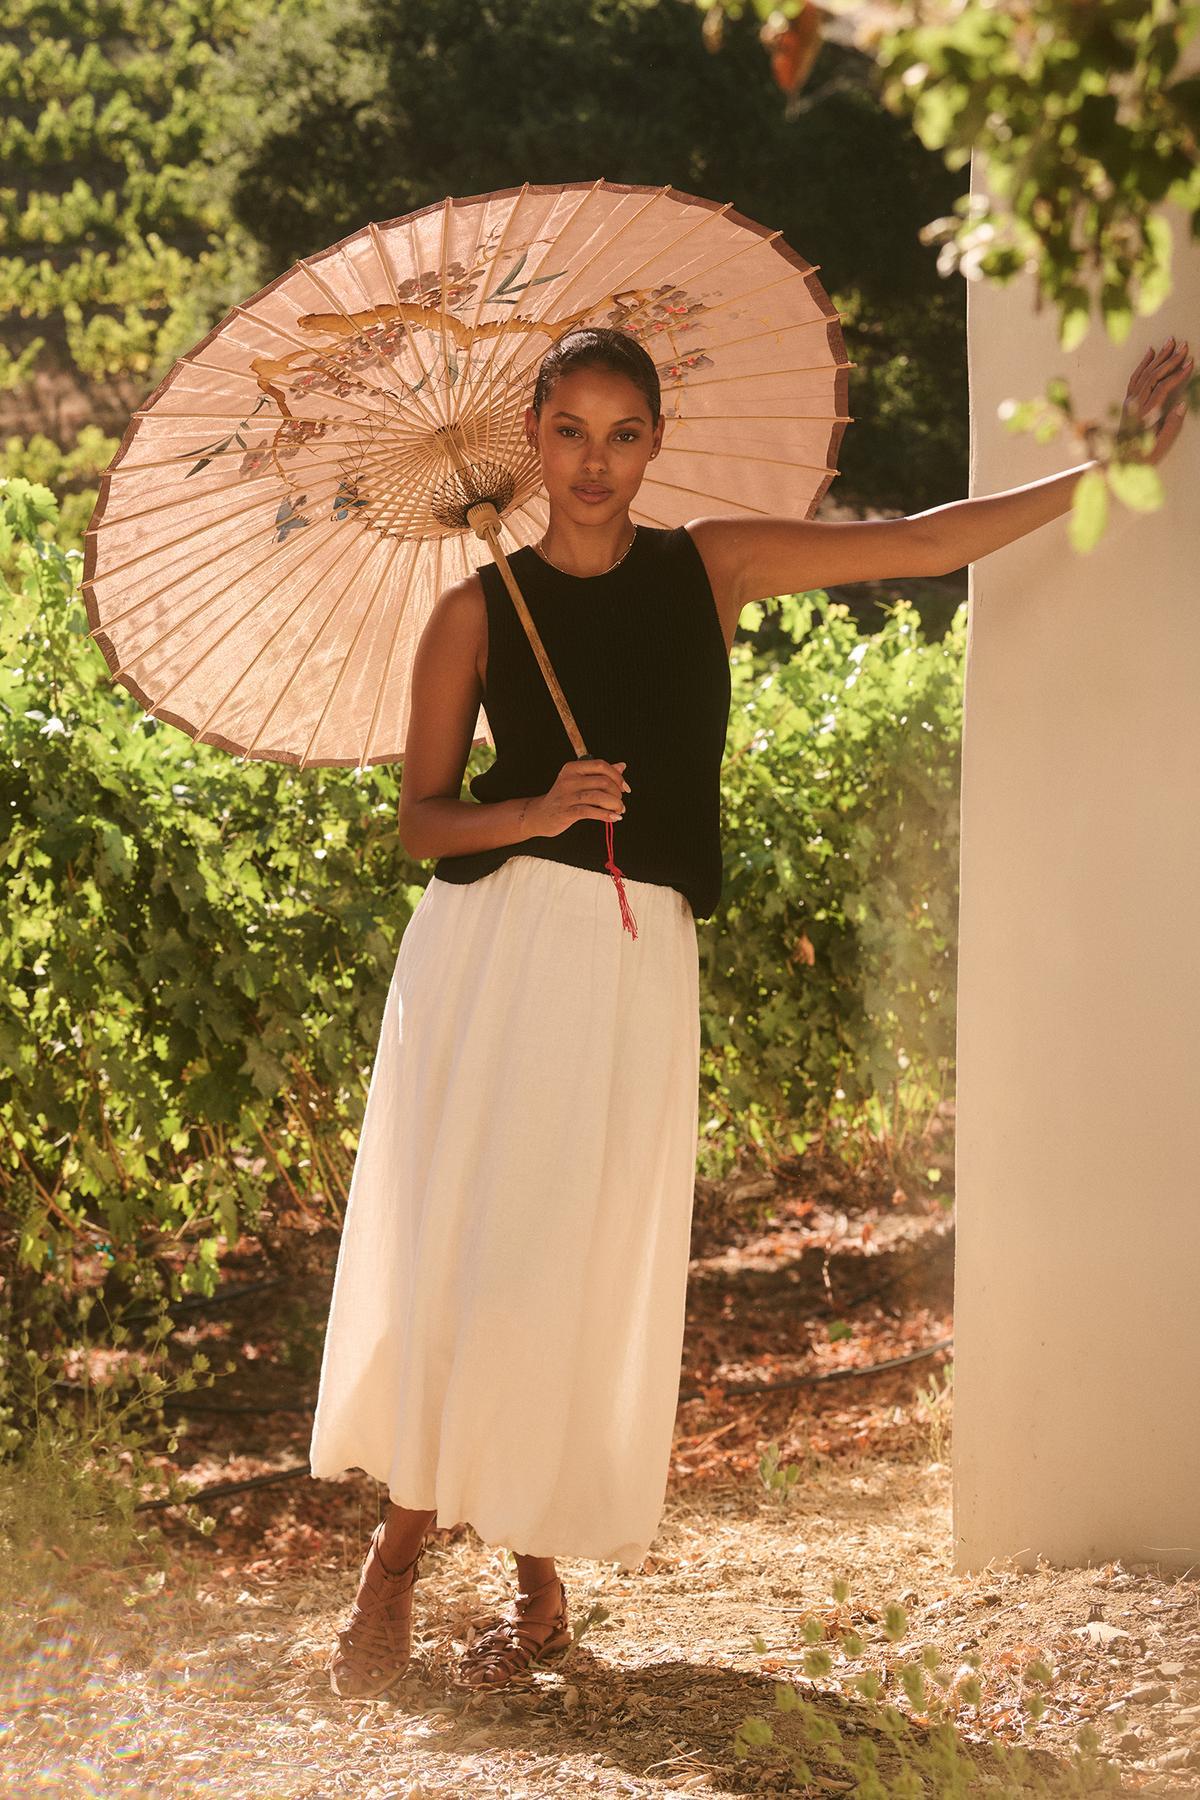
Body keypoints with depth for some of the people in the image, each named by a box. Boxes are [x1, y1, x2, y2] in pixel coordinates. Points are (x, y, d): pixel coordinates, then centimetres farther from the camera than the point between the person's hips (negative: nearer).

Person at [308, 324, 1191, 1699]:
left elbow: (927, 542, 9)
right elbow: (420, 817, 6)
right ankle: (397, 1549, 8)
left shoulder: (711, 568, 7)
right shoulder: (480, 608, 4)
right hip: (486, 941, 0)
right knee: (441, 1253, -5)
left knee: (573, 1271, -1)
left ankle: (540, 1587, 12)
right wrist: (538, 810, -13)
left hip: (636, 956, 0)